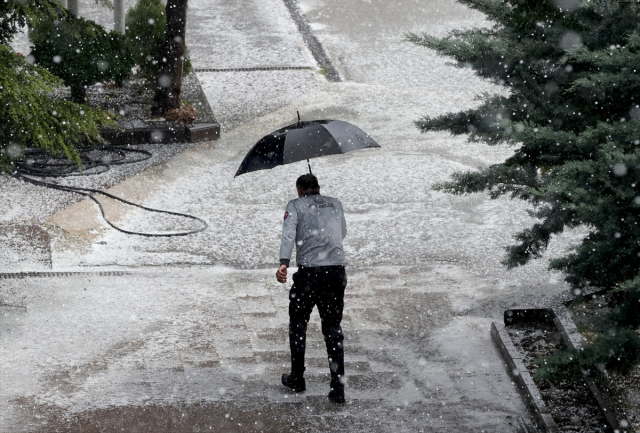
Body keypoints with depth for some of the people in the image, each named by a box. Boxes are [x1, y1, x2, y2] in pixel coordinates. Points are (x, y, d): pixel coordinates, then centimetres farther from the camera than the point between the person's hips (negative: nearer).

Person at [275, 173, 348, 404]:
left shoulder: (295, 205, 6)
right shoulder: (335, 204, 17)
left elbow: (289, 233, -12)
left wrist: (283, 263, -23)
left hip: (309, 272, -3)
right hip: (337, 271, 3)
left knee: (298, 324, 16)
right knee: (333, 328, 8)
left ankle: (297, 379, 23)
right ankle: (338, 388, 2)